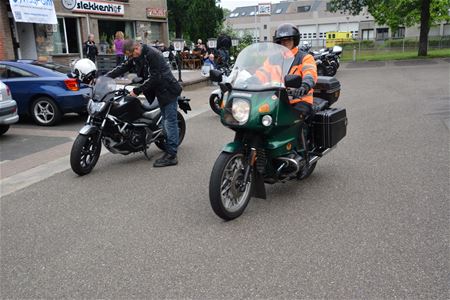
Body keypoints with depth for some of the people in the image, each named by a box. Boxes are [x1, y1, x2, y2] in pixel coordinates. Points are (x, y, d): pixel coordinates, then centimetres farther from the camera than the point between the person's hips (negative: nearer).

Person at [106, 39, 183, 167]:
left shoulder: (152, 54, -21)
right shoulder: (136, 56, 7)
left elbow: (154, 78, -24)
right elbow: (123, 67, 8)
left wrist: (137, 90, -21)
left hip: (168, 91, -9)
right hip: (160, 92, 9)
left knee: (170, 122, -9)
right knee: (166, 122, 11)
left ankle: (171, 156, -7)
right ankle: (169, 150, 17)